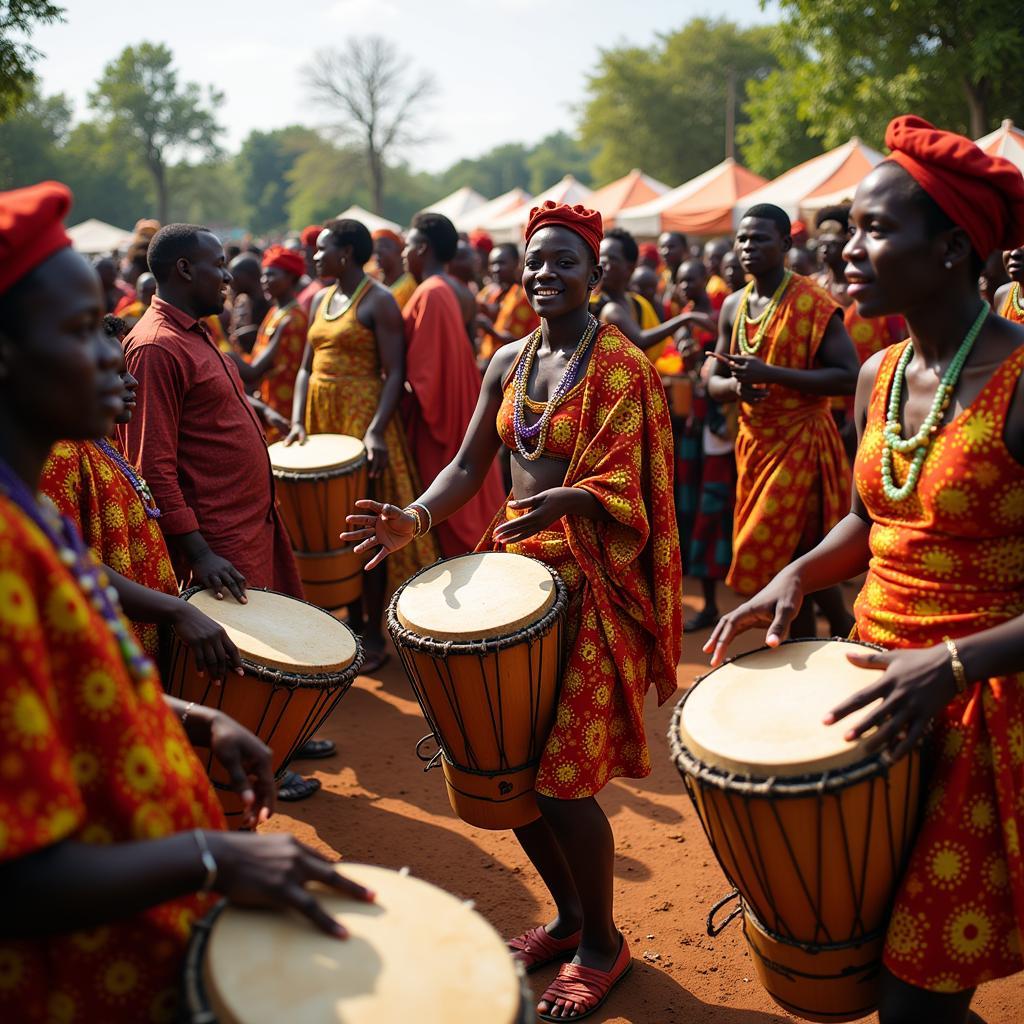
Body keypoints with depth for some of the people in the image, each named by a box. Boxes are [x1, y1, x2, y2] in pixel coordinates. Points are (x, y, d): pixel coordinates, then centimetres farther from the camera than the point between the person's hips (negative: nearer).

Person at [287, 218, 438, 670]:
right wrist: (297, 421, 0)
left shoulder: (378, 300, -8)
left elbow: (395, 373, -14)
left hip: (363, 415, -7)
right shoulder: (321, 300, 14)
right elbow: (306, 367, 14)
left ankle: (374, 633, 5)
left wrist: (375, 430, -26)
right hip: (321, 416, 7)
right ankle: (352, 621, 20)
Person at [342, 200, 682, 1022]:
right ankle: (568, 915, 34)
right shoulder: (507, 363, 10)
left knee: (561, 778, -3)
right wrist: (417, 516, -12)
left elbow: (621, 490, -16)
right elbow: (469, 465, 7)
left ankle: (602, 945, 22)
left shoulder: (620, 366, -9)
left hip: (589, 579, -6)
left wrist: (562, 501, -36)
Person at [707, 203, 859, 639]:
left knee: (781, 559, -8)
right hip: (753, 442, 7)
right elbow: (714, 381, 14)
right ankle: (843, 633, 29)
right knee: (804, 558, 14)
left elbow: (849, 377, -18)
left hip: (800, 442, -6)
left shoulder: (813, 303, -12)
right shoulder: (733, 306, 8)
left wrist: (770, 374, -24)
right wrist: (736, 386, -11)